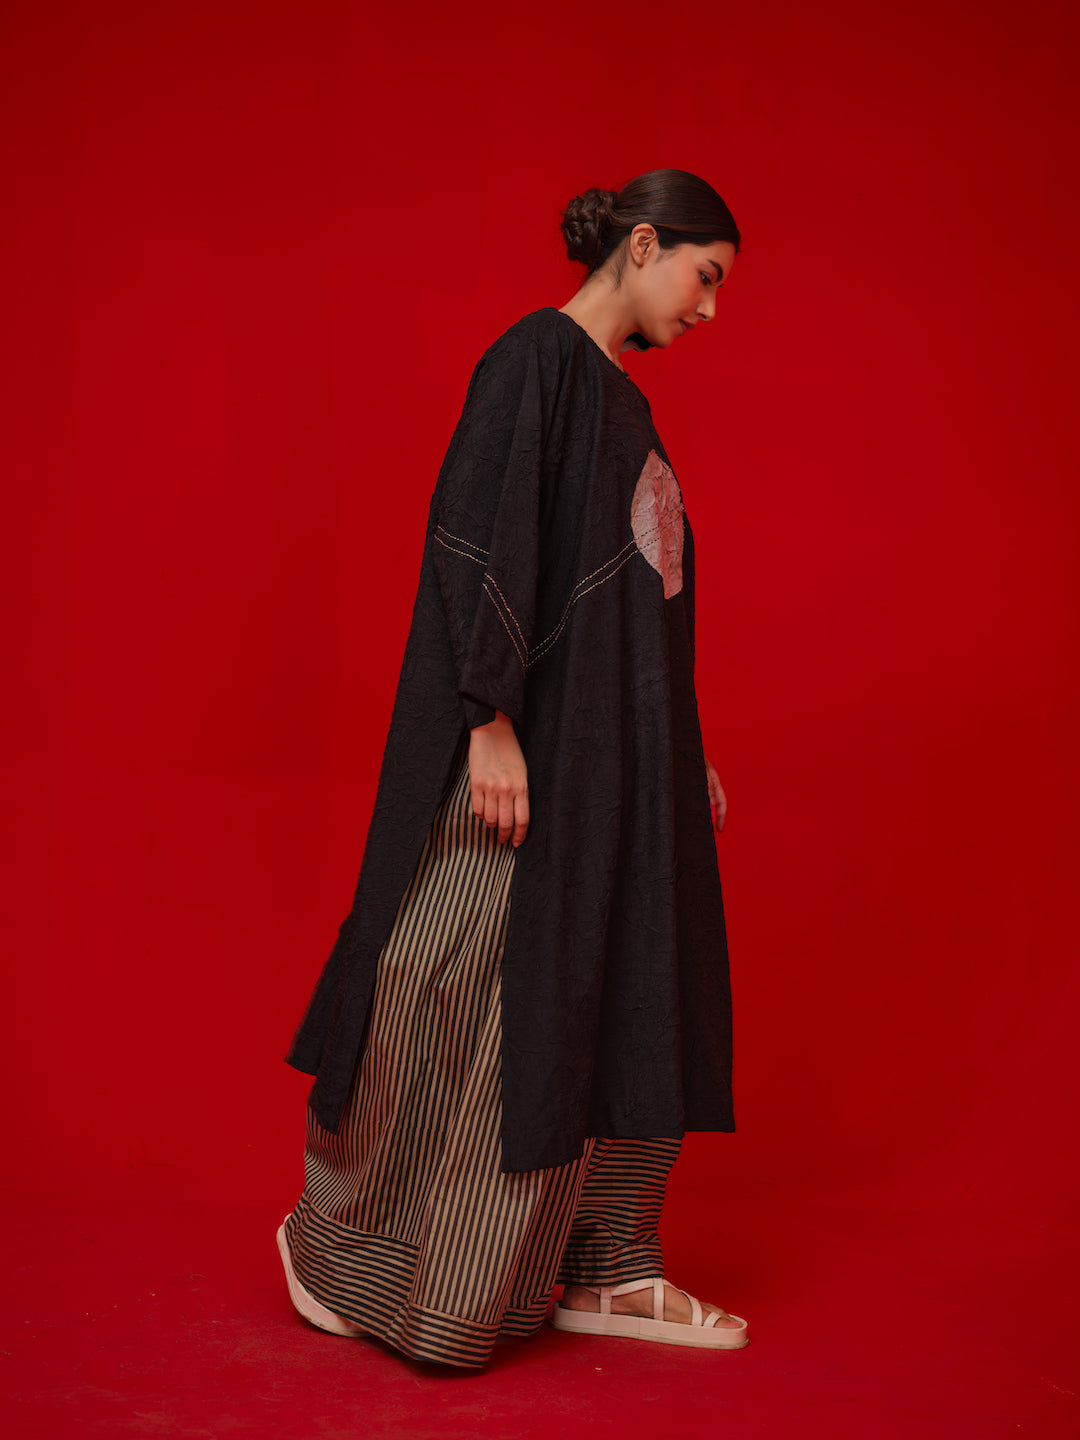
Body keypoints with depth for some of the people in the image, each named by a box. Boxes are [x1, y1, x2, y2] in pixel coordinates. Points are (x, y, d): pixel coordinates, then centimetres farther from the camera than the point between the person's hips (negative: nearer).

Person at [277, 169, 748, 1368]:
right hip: (537, 736, -10)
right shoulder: (536, 358, -9)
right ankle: (335, 1239, 15)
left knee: (630, 993, 10)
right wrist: (491, 720, -24)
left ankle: (608, 1271, 19)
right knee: (470, 996, -3)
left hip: (622, 751, 10)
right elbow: (477, 539, -18)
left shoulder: (619, 399, 18)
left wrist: (684, 759, 20)